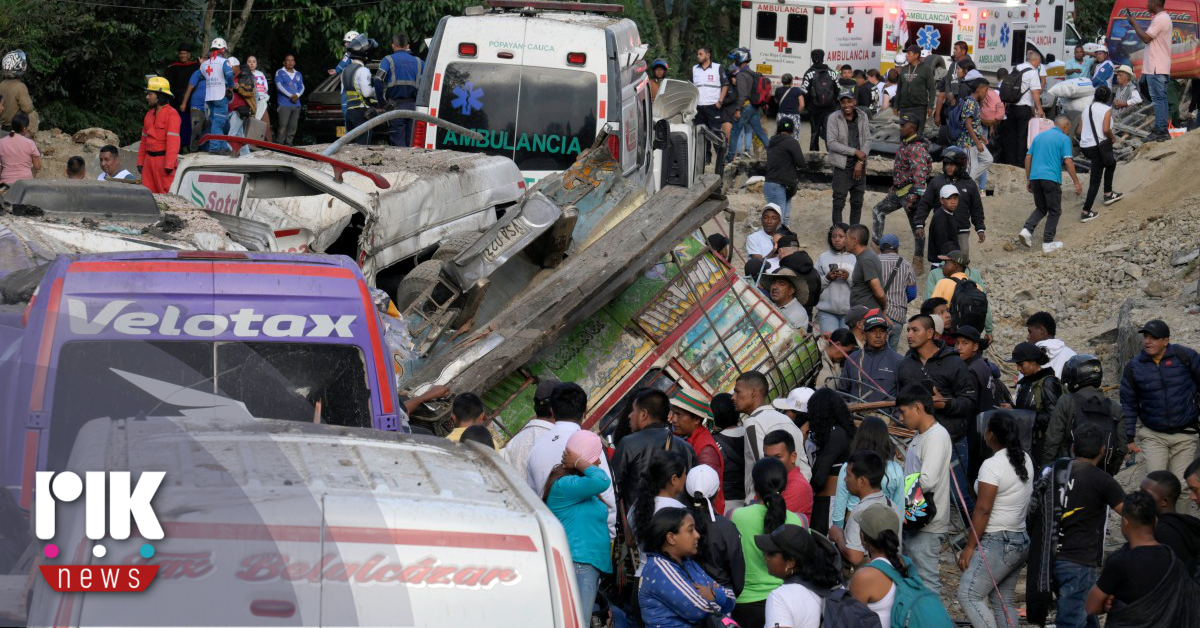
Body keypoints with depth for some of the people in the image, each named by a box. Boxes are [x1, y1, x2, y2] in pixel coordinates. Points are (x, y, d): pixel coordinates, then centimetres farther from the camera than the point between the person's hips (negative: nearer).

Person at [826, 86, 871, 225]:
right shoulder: (834, 118, -8)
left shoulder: (862, 116, 3)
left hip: (859, 166, 4)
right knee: (839, 202, -4)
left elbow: (867, 140, 3)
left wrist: (860, 162, -9)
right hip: (842, 166, -4)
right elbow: (831, 143, -13)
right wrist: (855, 152, -15)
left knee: (857, 202, 11)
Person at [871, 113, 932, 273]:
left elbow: (920, 174, -28)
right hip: (899, 191, 11)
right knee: (878, 211, 16)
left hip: (911, 191, -11)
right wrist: (894, 186, 28)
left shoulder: (917, 148, -21)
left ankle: (918, 263, 4)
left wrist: (914, 197, -32)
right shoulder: (904, 143, 11)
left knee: (917, 227, -1)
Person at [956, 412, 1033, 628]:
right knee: (1004, 601, 12)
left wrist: (970, 546, -15)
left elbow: (983, 509, -18)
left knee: (968, 595, -8)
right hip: (1021, 540, 9)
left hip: (998, 542, -9)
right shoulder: (1025, 460, 9)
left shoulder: (992, 466, -16)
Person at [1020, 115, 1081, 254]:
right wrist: (1076, 183, -6)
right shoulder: (1064, 139, -1)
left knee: (1041, 208, 19)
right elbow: (1068, 162, -10)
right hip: (1051, 178, -5)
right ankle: (1048, 243, 6)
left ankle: (1027, 229, -5)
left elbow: (1028, 158, 14)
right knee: (1054, 211, 8)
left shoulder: (1039, 136, 16)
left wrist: (1028, 179, 19)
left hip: (1035, 177, 5)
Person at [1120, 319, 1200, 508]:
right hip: (1153, 436, 0)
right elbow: (1128, 404, 7)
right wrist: (1129, 439, 4)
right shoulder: (1133, 367, -2)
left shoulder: (1184, 356, -8)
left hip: (1184, 436, 0)